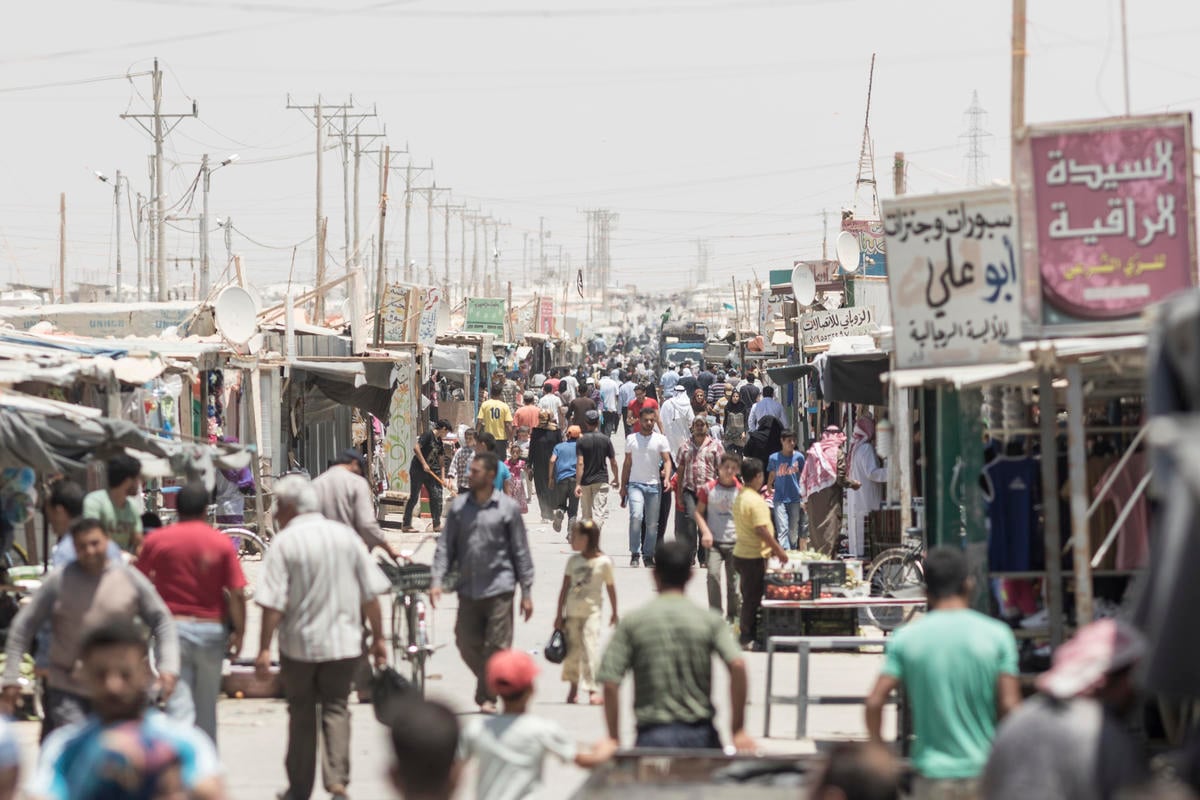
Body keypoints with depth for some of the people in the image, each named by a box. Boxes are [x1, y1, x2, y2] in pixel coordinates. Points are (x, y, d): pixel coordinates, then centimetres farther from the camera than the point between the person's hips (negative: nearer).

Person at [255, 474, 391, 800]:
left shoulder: (284, 543, -10)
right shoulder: (346, 536, 3)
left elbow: (273, 604, -14)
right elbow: (371, 593, 5)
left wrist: (264, 649, -11)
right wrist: (378, 638, 13)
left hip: (300, 642, -3)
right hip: (344, 642, 3)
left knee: (301, 713, 11)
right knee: (336, 709, 8)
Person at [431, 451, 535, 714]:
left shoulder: (507, 507, -1)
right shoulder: (459, 506, 7)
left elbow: (521, 551, 2)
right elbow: (446, 545, 8)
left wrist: (526, 592, 0)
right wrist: (437, 580, -4)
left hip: (499, 588, -3)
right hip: (468, 590, 3)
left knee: (497, 648, -4)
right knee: (467, 645, 5)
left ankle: (487, 697, 7)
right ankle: (488, 690, 25)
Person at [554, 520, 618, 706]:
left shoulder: (603, 562, -7)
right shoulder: (573, 560, 4)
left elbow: (611, 587, 2)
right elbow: (565, 588, 7)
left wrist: (614, 613, 9)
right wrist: (560, 615, 6)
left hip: (592, 612, -4)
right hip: (572, 612, 4)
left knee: (590, 648, -12)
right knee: (572, 649, 8)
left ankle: (593, 690, -11)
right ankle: (573, 687, 22)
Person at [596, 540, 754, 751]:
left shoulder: (631, 623, 2)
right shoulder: (710, 621, 3)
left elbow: (610, 683, -5)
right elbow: (737, 665, -11)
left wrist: (613, 739, 3)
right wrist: (738, 730, -7)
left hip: (652, 735, -1)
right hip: (701, 734, 1)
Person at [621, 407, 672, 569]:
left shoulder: (660, 439, 5)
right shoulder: (631, 439, 9)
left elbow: (667, 461, -2)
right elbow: (627, 464, 14)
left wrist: (667, 478, -20)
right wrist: (623, 486, 11)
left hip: (654, 485, 1)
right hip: (635, 484, -1)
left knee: (652, 523, 3)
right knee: (636, 516, -19)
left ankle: (648, 555, 12)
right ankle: (635, 554, -11)